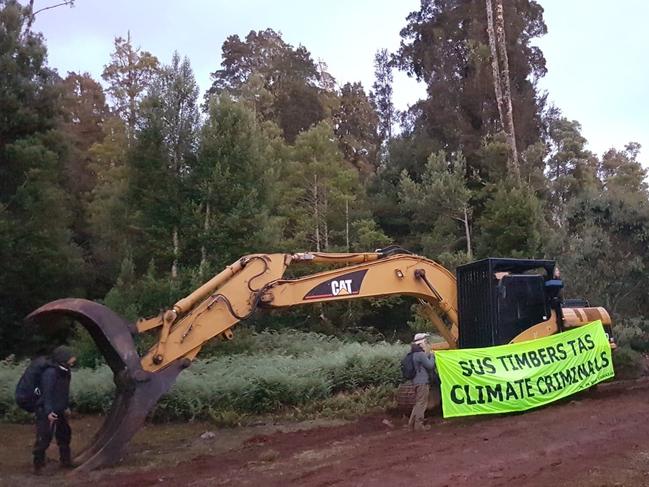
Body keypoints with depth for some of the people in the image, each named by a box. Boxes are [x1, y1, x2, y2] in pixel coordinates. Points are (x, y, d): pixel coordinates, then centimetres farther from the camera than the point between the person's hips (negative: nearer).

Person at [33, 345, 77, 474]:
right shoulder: (50, 373, -22)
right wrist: (49, 411, -31)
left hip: (59, 411, 10)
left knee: (65, 435, 17)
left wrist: (66, 406, 22)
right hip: (47, 412, -10)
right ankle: (38, 465, 7)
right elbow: (47, 393, -25)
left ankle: (65, 461, 31)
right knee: (44, 438, -7)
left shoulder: (65, 373, 6)